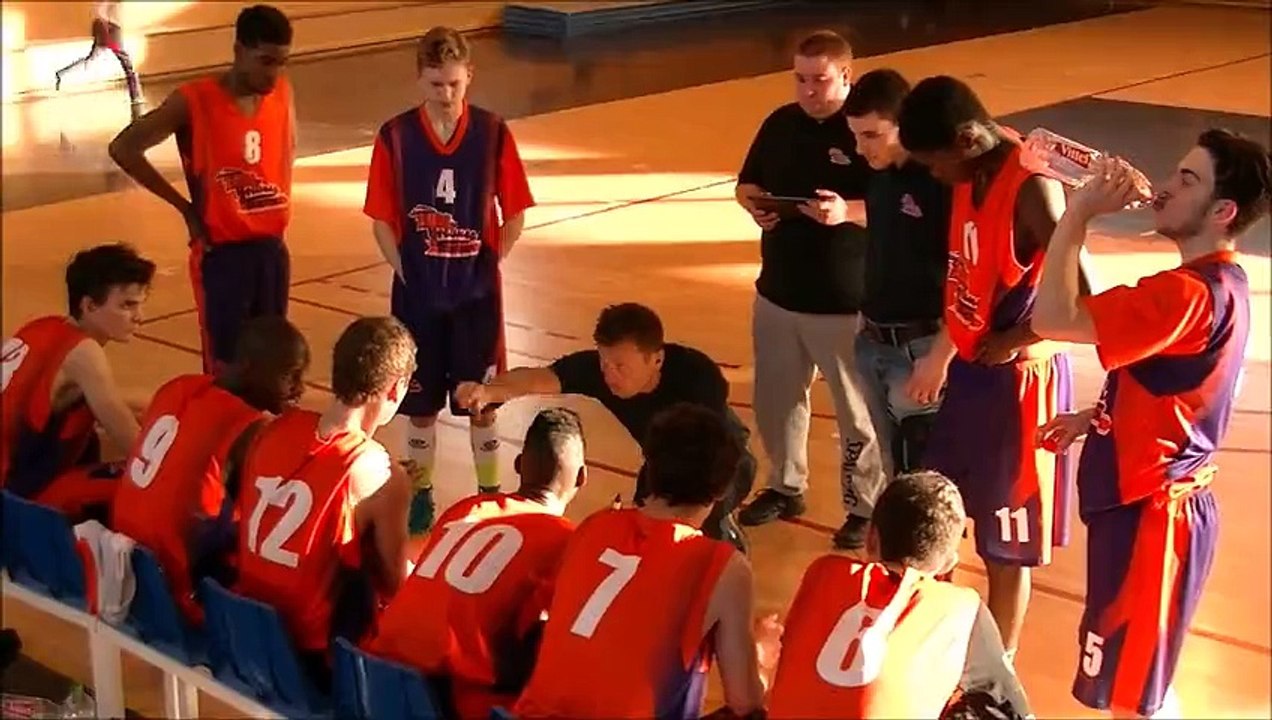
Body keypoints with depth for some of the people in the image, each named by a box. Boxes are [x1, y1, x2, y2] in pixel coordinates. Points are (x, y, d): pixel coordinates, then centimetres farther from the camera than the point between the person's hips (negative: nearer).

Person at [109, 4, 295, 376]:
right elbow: (123, 149, -10)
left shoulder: (282, 94, 0)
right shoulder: (194, 101, -15)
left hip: (272, 249, 5)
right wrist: (186, 208, -7)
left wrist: (282, 202, 7)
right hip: (221, 253, -5)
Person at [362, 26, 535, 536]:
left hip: (476, 290, 0)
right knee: (419, 401, 11)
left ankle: (489, 493, 24)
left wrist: (489, 264, -4)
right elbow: (382, 219, 0)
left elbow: (514, 215, 1)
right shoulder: (395, 136, -6)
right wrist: (403, 268, -7)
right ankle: (420, 494, 27)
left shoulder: (493, 134, -6)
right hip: (417, 291, 0)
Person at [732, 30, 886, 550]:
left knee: (857, 410, 5)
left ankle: (864, 507, 18)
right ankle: (785, 487, 37)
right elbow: (747, 184, 15)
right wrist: (754, 205, -8)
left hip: (845, 301, -6)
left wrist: (848, 211, -31)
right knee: (776, 398, 18)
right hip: (777, 292, 6)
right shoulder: (780, 124, 5)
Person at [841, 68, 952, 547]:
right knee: (890, 457, 19)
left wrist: (940, 357, -20)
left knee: (919, 467, -1)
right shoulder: (881, 173, 4)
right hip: (873, 340, 8)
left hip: (919, 347, -8)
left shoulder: (941, 182, -19)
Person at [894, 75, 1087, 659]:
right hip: (968, 368, 8)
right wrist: (942, 353, 11)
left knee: (1005, 539, 7)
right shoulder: (970, 176, 2)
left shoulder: (1032, 190, -24)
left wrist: (1012, 341, -16)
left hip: (1015, 378, -8)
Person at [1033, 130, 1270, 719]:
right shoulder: (1219, 285, 8)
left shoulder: (1188, 294, -26)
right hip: (1150, 500, 10)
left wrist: (1080, 211, -23)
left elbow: (1053, 319, -31)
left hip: (1149, 511, -10)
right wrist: (1092, 419, 11)